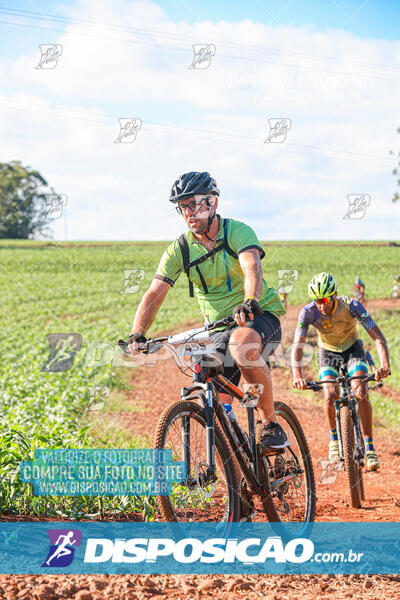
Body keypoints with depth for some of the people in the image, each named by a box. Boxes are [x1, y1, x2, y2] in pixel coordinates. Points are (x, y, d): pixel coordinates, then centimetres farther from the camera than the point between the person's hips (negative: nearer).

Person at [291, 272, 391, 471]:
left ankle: (369, 448, -14)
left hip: (352, 349, -1)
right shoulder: (308, 312, -29)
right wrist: (297, 376, -50)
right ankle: (334, 439, 8)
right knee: (330, 396, -21)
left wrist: (385, 365, -52)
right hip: (328, 352, 1)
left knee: (361, 392, -23)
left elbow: (378, 336, -35)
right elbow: (297, 345, -33)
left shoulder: (351, 306, -32)